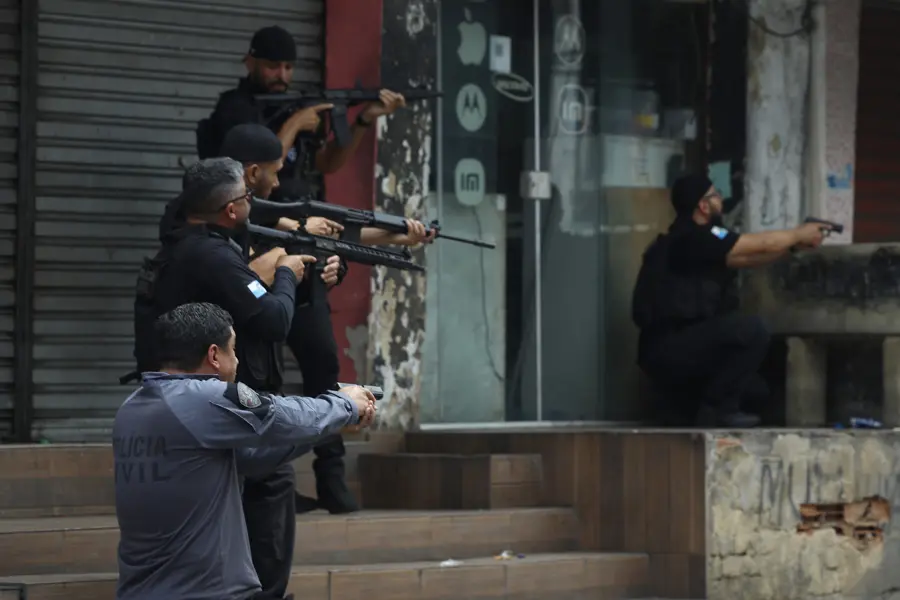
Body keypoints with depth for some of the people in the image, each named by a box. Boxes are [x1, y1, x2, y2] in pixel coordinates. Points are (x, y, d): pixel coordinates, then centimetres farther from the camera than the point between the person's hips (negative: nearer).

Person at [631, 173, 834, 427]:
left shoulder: (687, 242, 17)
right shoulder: (693, 239, -14)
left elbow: (747, 258, 20)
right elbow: (760, 244, -8)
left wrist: (794, 244, 13)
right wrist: (798, 234, 7)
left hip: (671, 352, 10)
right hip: (668, 352, -10)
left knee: (755, 389, 19)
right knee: (751, 329, -22)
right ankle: (716, 409, -13)